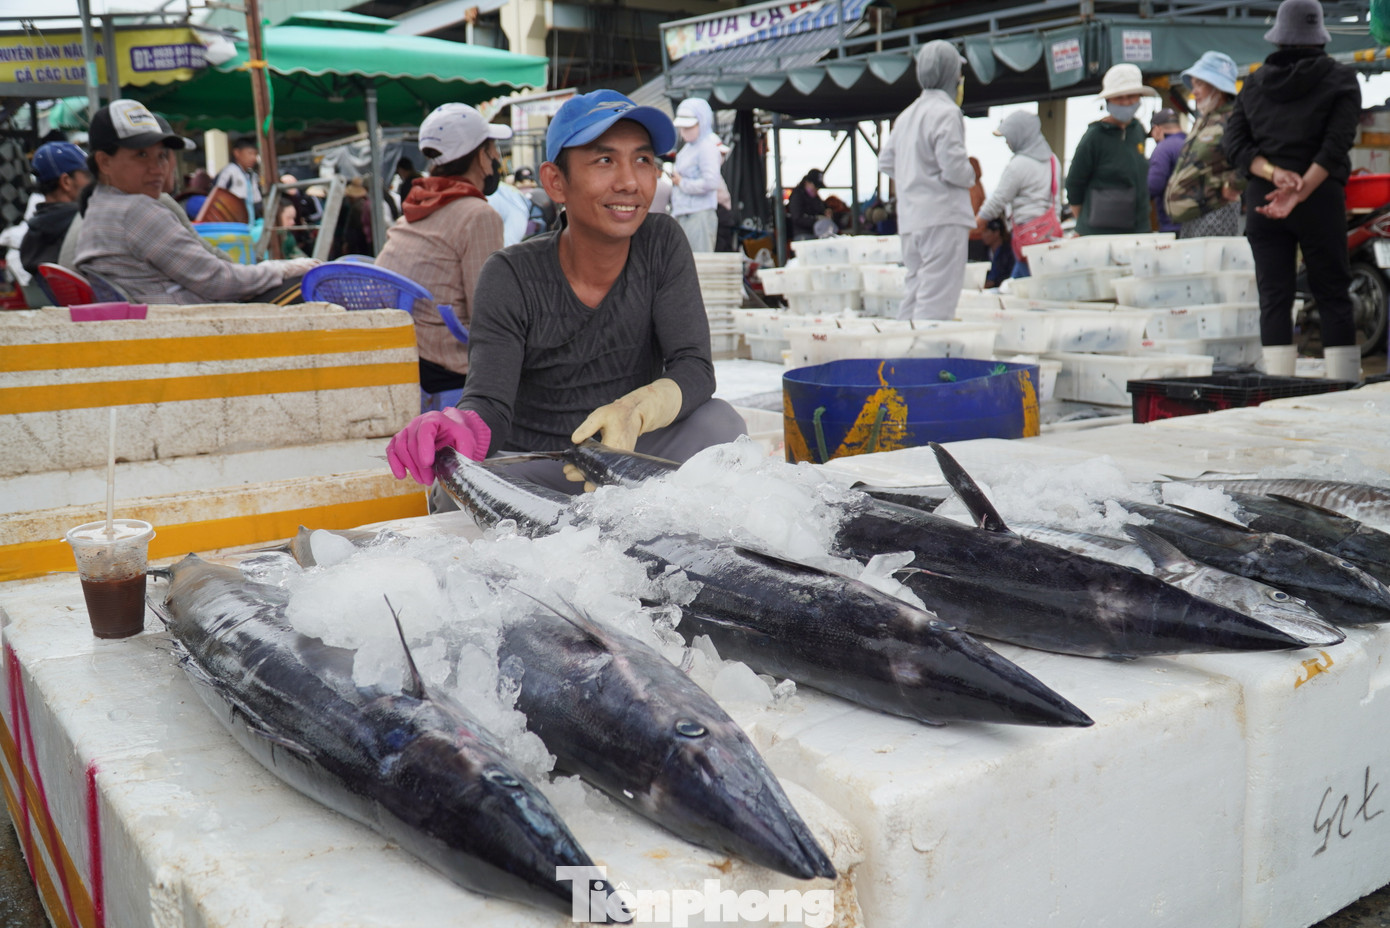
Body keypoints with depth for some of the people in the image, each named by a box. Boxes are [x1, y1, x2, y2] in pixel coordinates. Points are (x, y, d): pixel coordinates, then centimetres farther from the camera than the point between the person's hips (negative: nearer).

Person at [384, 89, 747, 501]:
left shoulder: (662, 245, -6)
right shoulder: (511, 277, -13)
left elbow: (695, 368, -14)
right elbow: (490, 407, -22)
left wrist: (634, 412, -38)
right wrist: (464, 427, -49)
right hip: (532, 473, -2)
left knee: (718, 421, -25)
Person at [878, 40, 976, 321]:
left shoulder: (907, 114, 16)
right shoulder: (946, 112, -10)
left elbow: (886, 162, 21)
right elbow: (953, 165, -18)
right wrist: (970, 177, 2)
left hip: (910, 219, 8)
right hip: (943, 217, -8)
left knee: (914, 292, 13)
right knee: (937, 300, -10)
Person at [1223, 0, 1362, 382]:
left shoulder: (1254, 83, 8)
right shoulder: (1340, 79, 0)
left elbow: (1234, 143, -1)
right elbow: (1336, 145, -12)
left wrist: (1274, 174, -12)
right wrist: (1300, 191, -19)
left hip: (1261, 197, 2)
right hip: (1321, 198, -2)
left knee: (1274, 298, 2)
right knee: (1333, 296, 4)